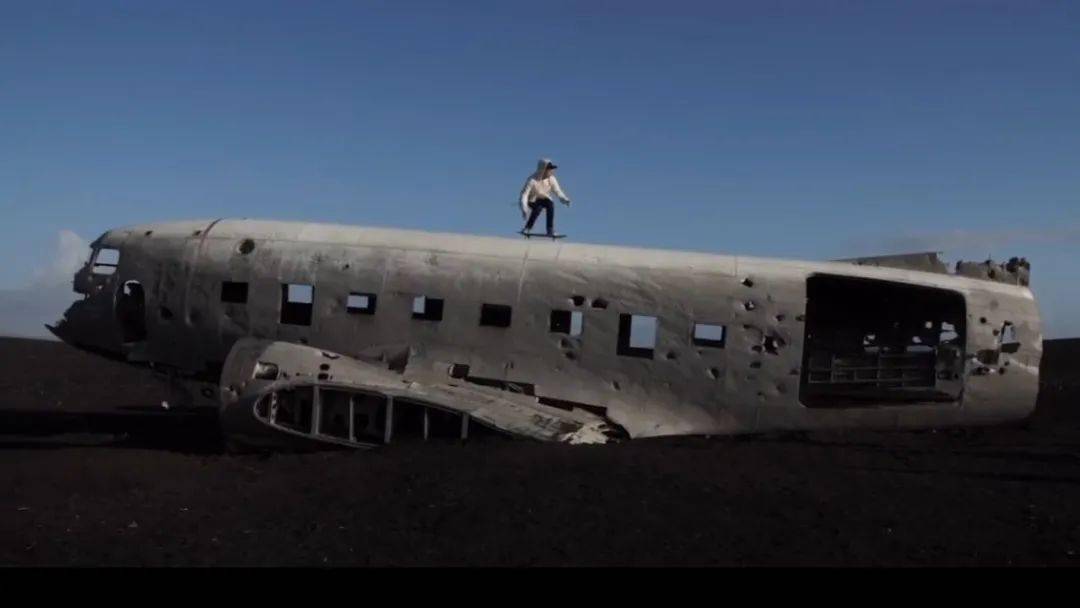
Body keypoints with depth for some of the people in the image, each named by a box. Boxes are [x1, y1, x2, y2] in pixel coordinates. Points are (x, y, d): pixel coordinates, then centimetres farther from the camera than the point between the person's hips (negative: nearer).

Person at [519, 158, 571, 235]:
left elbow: (557, 191, -6)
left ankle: (550, 230, -25)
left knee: (551, 204, -29)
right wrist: (524, 209, -39)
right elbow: (524, 194, -28)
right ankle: (527, 228, -16)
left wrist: (565, 199, -25)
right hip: (533, 200, -3)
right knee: (539, 207, -35)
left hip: (544, 199, 3)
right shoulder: (532, 180, -27)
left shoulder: (551, 179, -15)